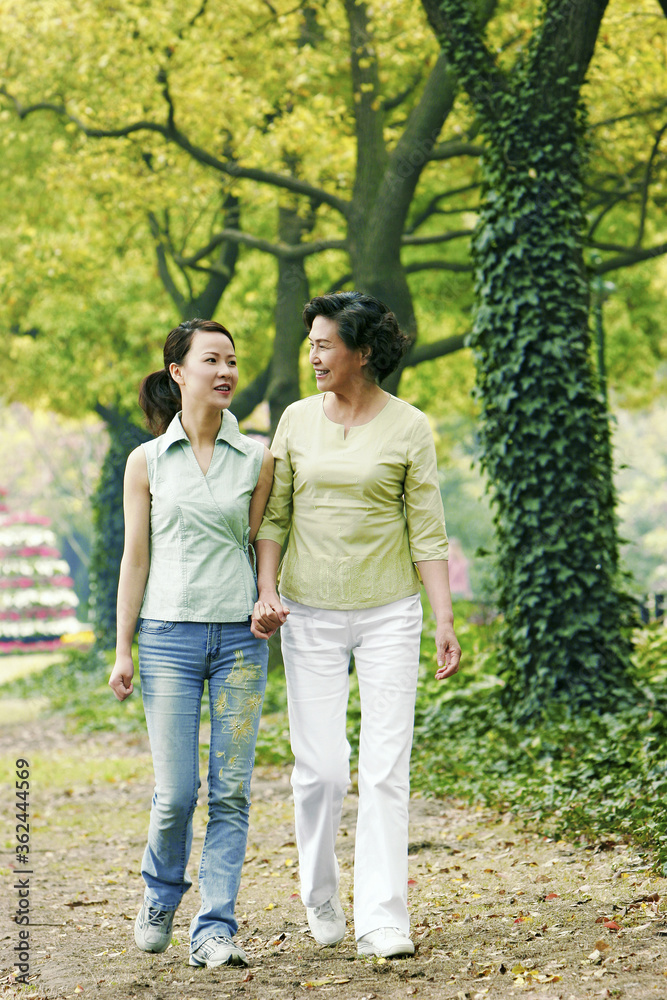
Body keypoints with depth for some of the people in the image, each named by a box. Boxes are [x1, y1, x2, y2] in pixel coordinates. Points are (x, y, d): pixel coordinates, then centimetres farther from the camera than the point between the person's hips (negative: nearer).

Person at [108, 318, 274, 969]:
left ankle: (214, 929, 4)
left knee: (230, 791, -2)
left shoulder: (256, 459, 5)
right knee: (176, 793, -2)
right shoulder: (147, 462, 3)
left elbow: (265, 545, 12)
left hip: (239, 636, 1)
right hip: (170, 637, -1)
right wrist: (122, 650, 0)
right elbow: (135, 559, 4)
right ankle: (160, 898, 25)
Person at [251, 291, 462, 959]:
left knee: (385, 768, -5)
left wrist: (445, 620, -6)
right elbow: (273, 515, 8)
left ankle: (382, 921, -2)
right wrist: (266, 593, -6)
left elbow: (427, 530, -1)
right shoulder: (297, 420, 5)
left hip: (388, 611, -2)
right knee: (320, 768, 0)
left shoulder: (409, 427, -2)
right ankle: (320, 896, 24)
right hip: (310, 613, 2)